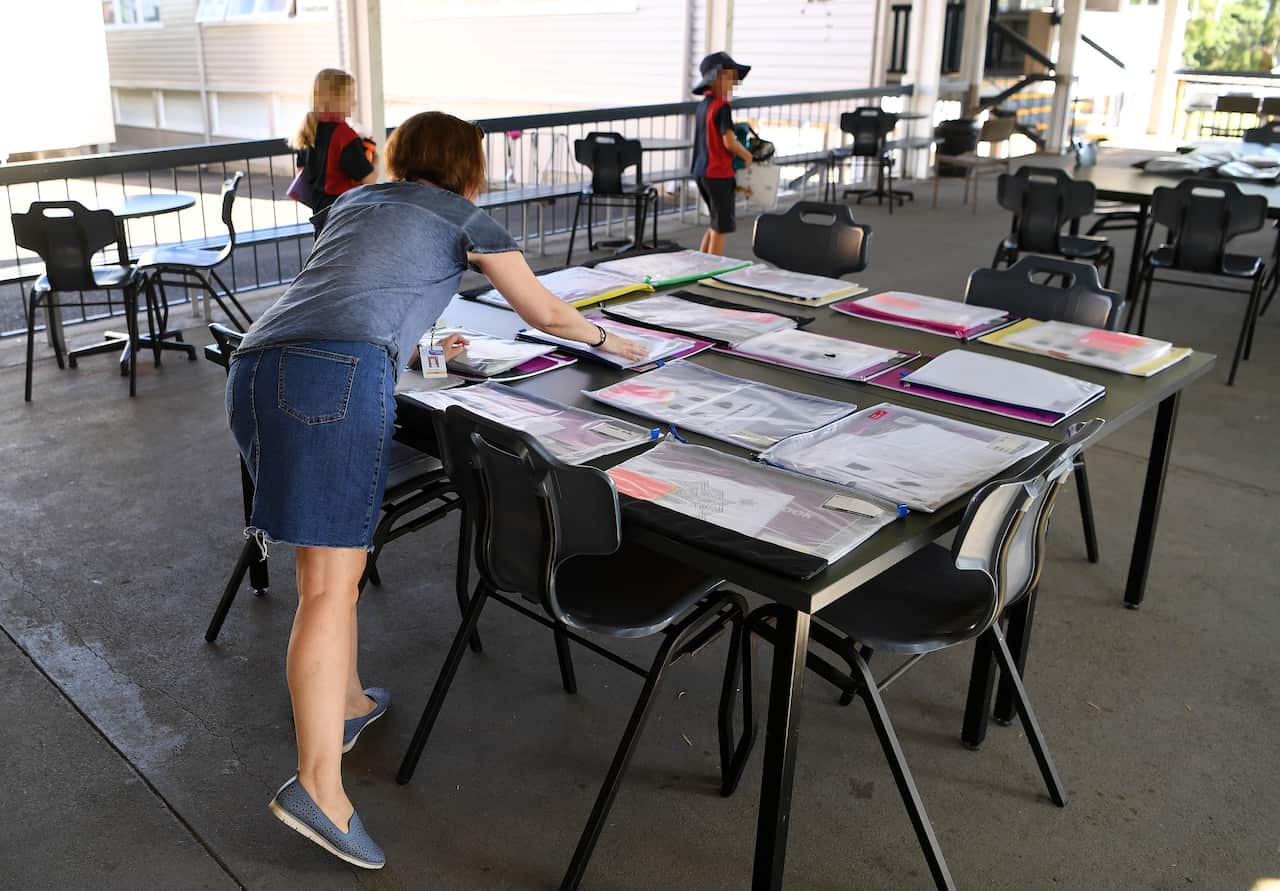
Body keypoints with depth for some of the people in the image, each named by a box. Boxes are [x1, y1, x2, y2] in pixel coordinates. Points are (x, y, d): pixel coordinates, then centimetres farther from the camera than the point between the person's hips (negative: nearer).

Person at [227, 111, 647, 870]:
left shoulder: (355, 202, 31)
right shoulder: (467, 220, 15)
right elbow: (546, 313, 22)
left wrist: (419, 347, 58)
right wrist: (609, 339, 40)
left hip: (255, 370, 7)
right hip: (339, 378, -7)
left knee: (329, 557, 20)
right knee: (332, 579, -10)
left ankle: (347, 700, 32)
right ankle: (318, 784, -14)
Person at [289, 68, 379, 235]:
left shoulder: (308, 131, 6)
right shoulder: (344, 134, -19)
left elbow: (301, 171, 16)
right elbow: (369, 179, -18)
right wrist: (375, 161, 1)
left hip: (319, 211, 9)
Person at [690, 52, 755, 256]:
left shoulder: (703, 105, 11)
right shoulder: (722, 107, -16)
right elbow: (729, 142, -21)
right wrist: (747, 156, -6)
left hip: (701, 171, 9)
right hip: (719, 174, -9)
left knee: (716, 223, 21)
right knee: (720, 227, 1)